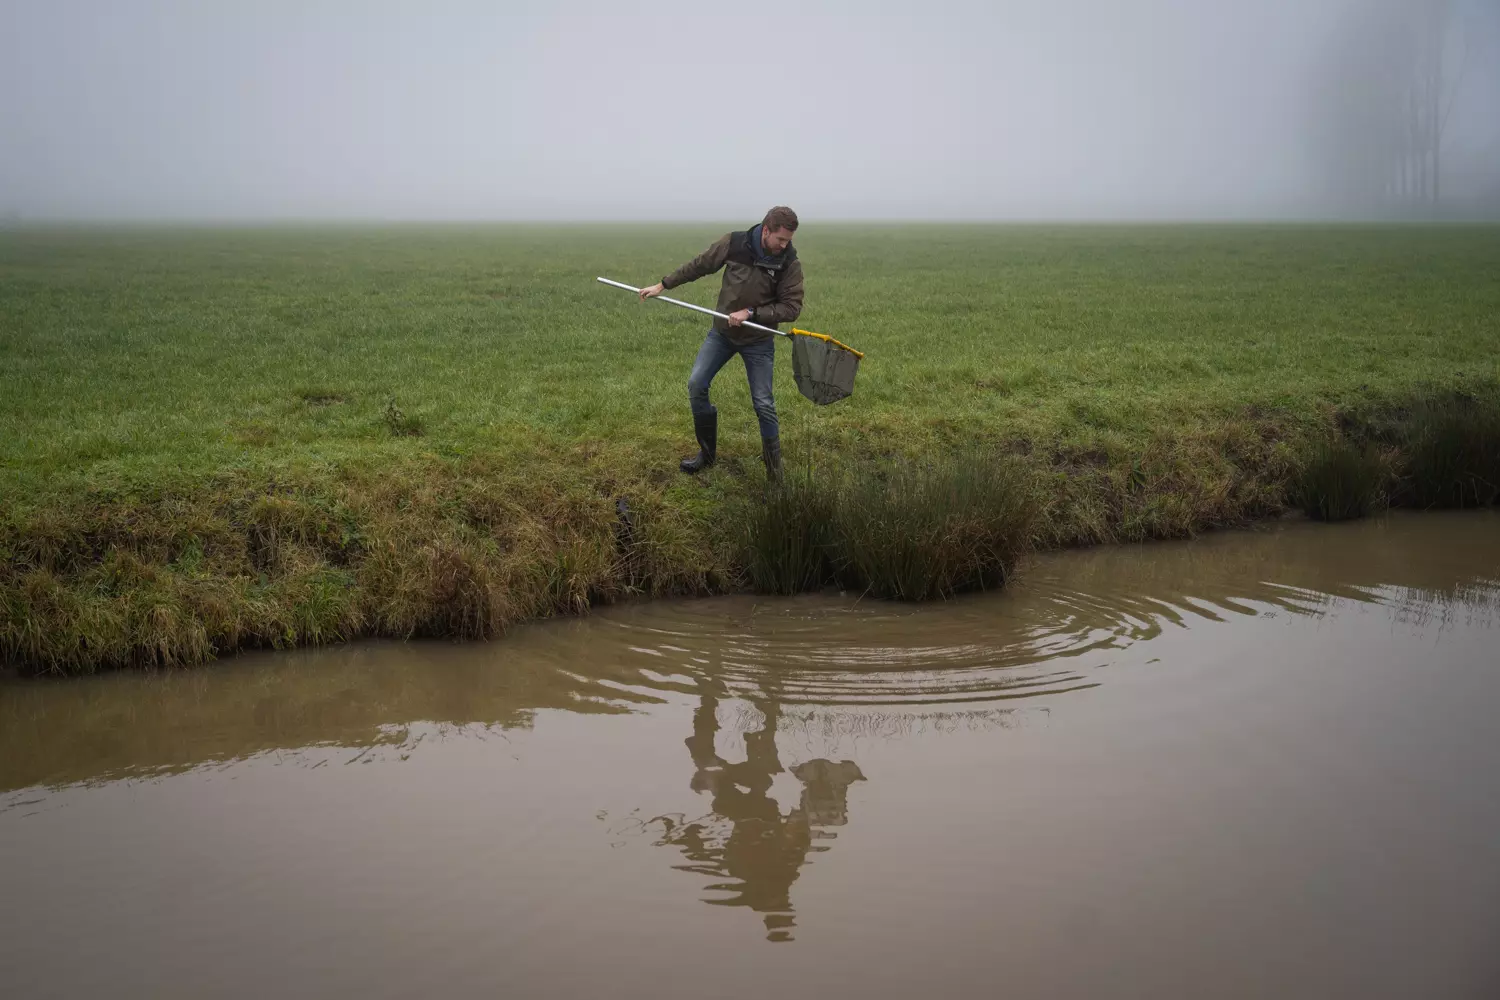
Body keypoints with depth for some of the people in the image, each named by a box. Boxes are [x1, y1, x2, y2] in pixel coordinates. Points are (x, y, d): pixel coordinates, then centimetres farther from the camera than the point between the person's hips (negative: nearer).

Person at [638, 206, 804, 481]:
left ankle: (774, 467, 14)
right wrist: (662, 285, 2)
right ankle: (707, 452, 15)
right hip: (722, 332, 2)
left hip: (758, 340, -2)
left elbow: (792, 307, -17)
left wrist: (751, 312, -26)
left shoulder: (789, 263, -18)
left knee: (763, 403, -3)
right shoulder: (733, 244, -15)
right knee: (696, 384, -2)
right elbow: (699, 265, -1)